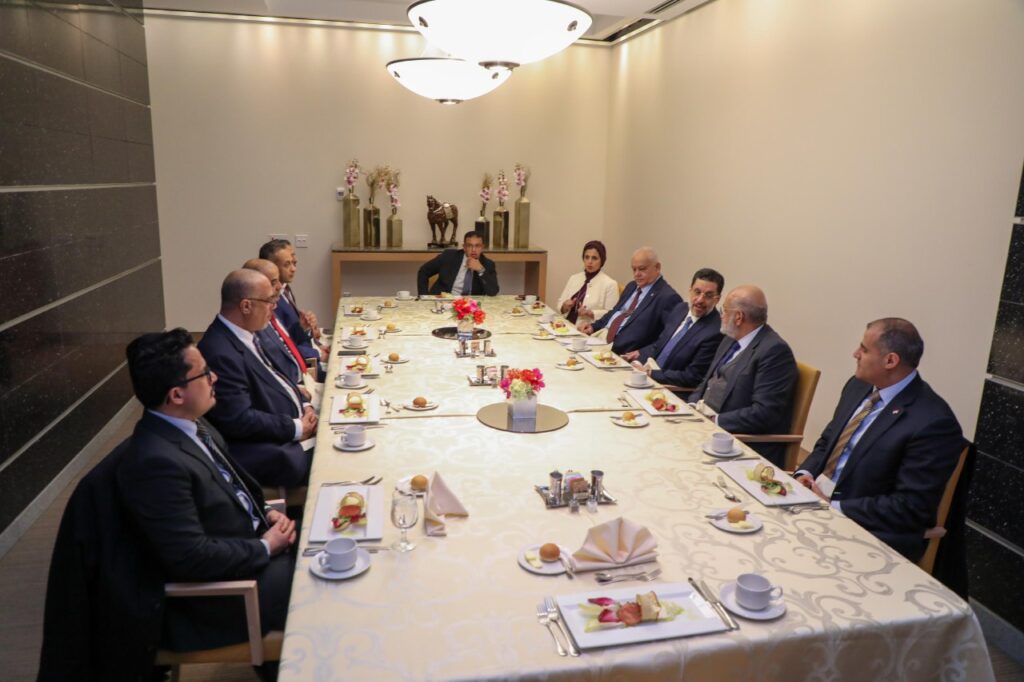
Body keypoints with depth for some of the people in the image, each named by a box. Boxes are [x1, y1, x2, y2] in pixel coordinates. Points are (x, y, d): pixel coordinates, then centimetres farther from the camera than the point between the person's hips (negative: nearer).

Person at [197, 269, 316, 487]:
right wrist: (296, 428, -15)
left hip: (289, 428, 9)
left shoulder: (246, 334, 6)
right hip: (270, 452, -9)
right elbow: (240, 420, -23)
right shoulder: (221, 353, -23)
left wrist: (304, 406, 2)